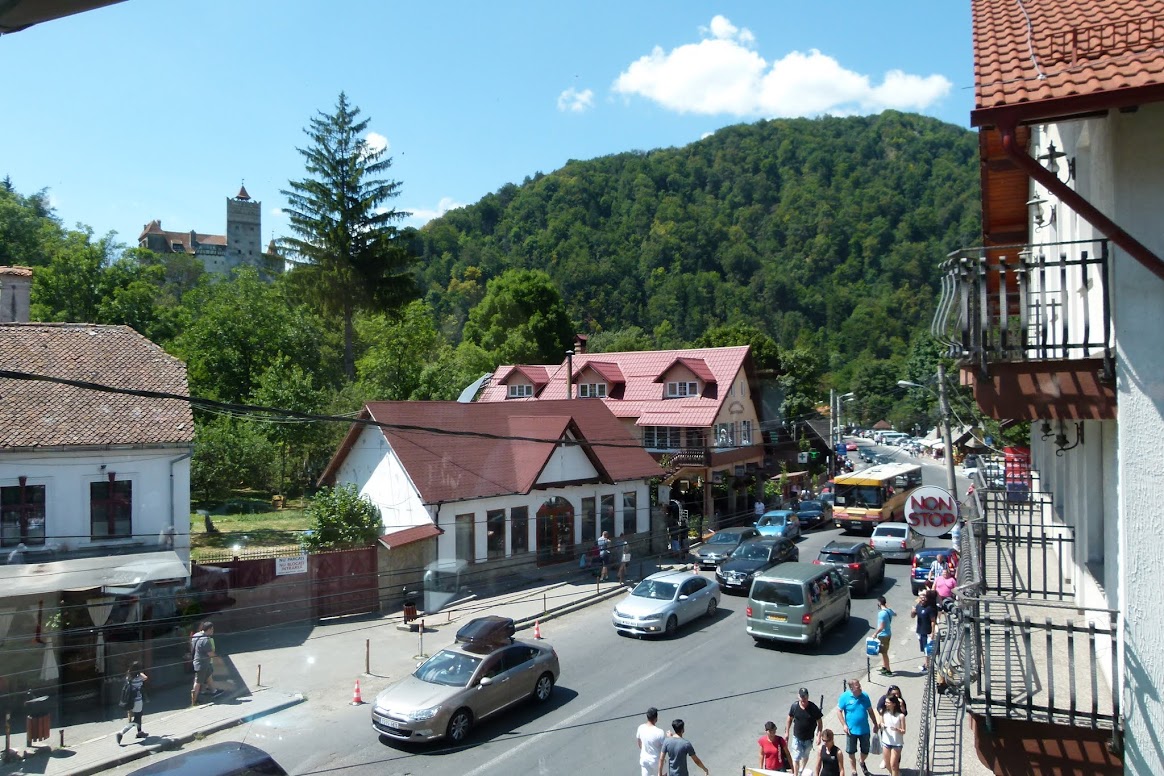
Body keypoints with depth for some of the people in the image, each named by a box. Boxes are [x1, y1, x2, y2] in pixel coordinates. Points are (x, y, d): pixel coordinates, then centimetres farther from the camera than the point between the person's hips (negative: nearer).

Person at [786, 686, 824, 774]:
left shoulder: (814, 708, -18)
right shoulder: (794, 706, -13)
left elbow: (820, 722, -8)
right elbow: (789, 719, 1)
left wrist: (818, 735, -14)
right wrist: (786, 732, 4)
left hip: (809, 738, 1)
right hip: (797, 737, -1)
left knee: (805, 756, 21)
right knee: (796, 757, -3)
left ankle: (801, 771, 44)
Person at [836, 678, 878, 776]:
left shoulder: (864, 696, -7)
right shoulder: (845, 697, -15)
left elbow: (870, 711, 5)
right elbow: (839, 711, -8)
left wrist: (875, 724, 9)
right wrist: (844, 725, -13)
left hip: (864, 730, 2)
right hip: (851, 730, -2)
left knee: (865, 751, 16)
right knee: (851, 753, 10)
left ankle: (862, 762, 48)